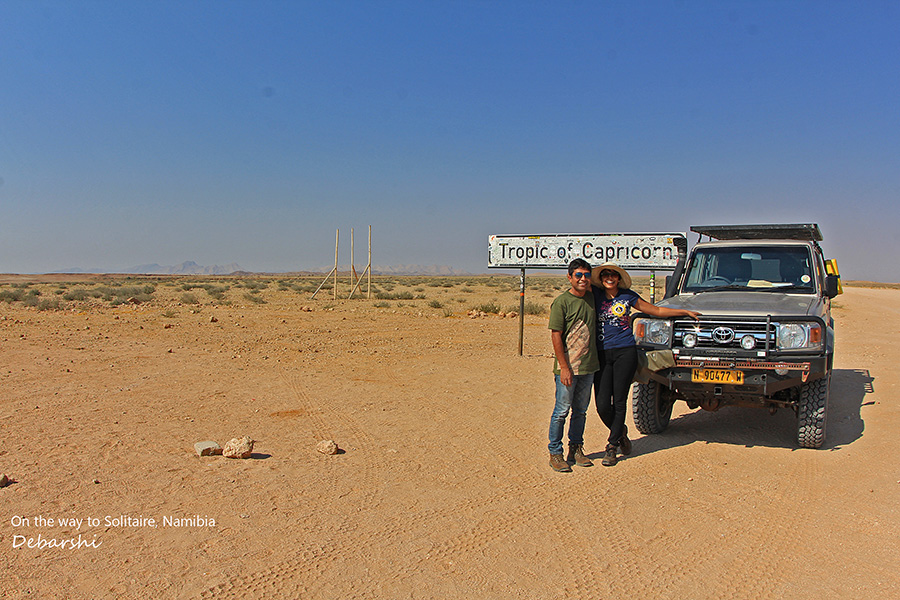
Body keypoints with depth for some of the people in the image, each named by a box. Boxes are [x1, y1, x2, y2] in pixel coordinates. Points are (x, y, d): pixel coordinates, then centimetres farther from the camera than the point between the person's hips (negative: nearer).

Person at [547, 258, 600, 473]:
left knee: (581, 411, 14)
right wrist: (564, 367, -17)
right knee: (562, 411, 0)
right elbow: (555, 336, -12)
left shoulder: (592, 298, 8)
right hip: (567, 367, -6)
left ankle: (576, 450, 26)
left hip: (588, 366, 6)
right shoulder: (561, 302, -10)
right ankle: (555, 453, 11)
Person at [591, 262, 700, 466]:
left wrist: (686, 312, 17)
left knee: (619, 401, -2)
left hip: (625, 352, -1)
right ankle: (620, 432, 25)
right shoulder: (596, 294, 6)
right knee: (602, 404, -4)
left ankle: (612, 446, 11)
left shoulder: (628, 296, 7)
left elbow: (656, 310, 16)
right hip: (602, 355, 1)